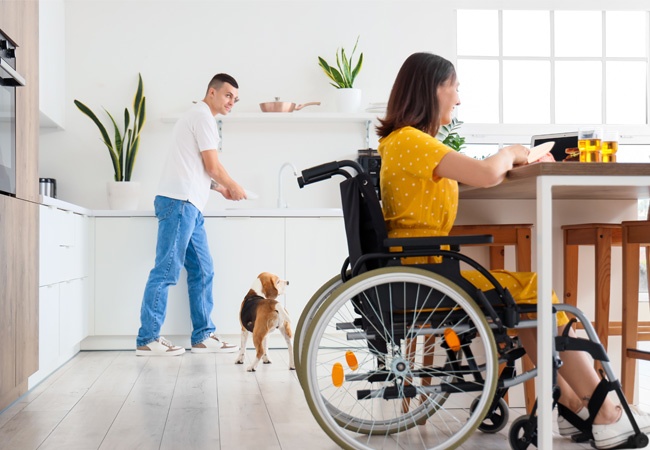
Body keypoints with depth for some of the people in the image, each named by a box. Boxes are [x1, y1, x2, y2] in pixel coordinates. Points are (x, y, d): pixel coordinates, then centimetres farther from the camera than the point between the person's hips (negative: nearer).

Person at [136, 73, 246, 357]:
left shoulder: (198, 117, 26)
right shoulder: (203, 116, -5)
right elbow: (212, 166, -8)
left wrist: (219, 187, 20)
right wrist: (234, 187, 7)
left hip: (189, 206, 11)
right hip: (179, 202, -11)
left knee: (202, 271, 9)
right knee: (166, 271, -10)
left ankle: (203, 336, 12)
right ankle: (147, 339, -8)